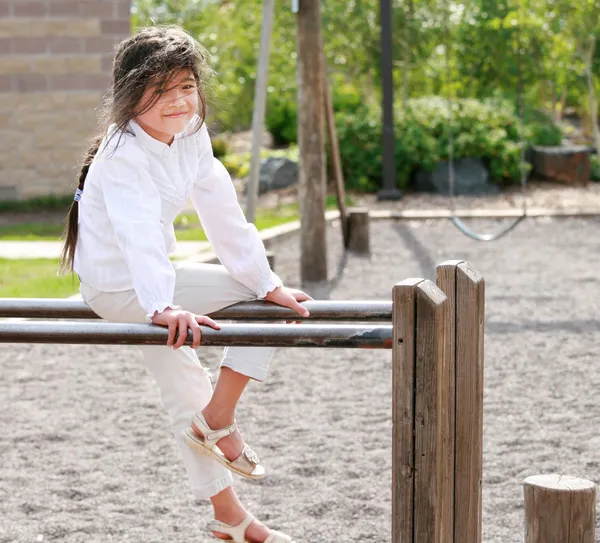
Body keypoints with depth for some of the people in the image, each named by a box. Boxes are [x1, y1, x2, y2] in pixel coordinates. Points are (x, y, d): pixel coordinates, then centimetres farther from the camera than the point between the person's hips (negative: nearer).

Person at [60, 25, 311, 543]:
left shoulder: (191, 136, -3)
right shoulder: (124, 156, -28)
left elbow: (223, 216, -2)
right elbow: (138, 233, -44)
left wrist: (268, 282, -7)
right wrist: (163, 306, -58)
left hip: (147, 285, 9)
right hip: (119, 285, -9)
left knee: (185, 389, 17)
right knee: (260, 301, -13)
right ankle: (217, 420, -2)